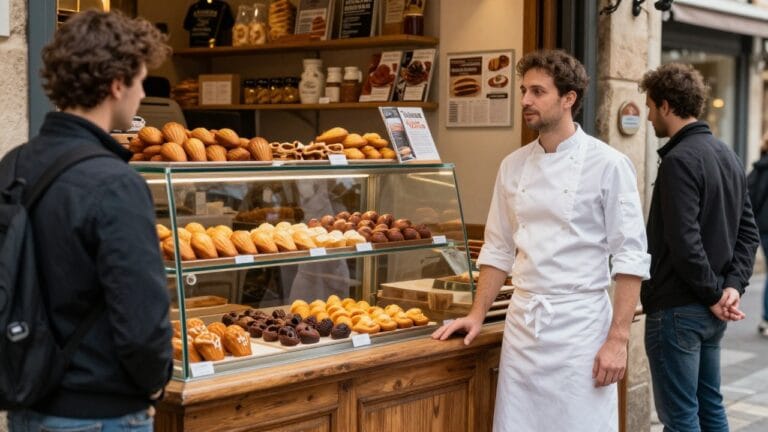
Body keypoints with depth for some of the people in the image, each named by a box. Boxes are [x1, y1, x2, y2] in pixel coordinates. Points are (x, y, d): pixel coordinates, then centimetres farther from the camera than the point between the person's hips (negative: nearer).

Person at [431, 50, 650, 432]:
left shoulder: (608, 165, -8)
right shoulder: (513, 166, 8)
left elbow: (630, 257, -10)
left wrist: (618, 339, -14)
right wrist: (477, 315, 9)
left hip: (580, 325, -5)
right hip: (521, 323, 5)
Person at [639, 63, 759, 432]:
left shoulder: (679, 160, -16)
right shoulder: (728, 157, 12)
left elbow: (684, 243, -23)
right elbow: (748, 232, 11)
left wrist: (714, 294, -13)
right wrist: (733, 285, 1)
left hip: (677, 309, -9)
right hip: (710, 313, 9)